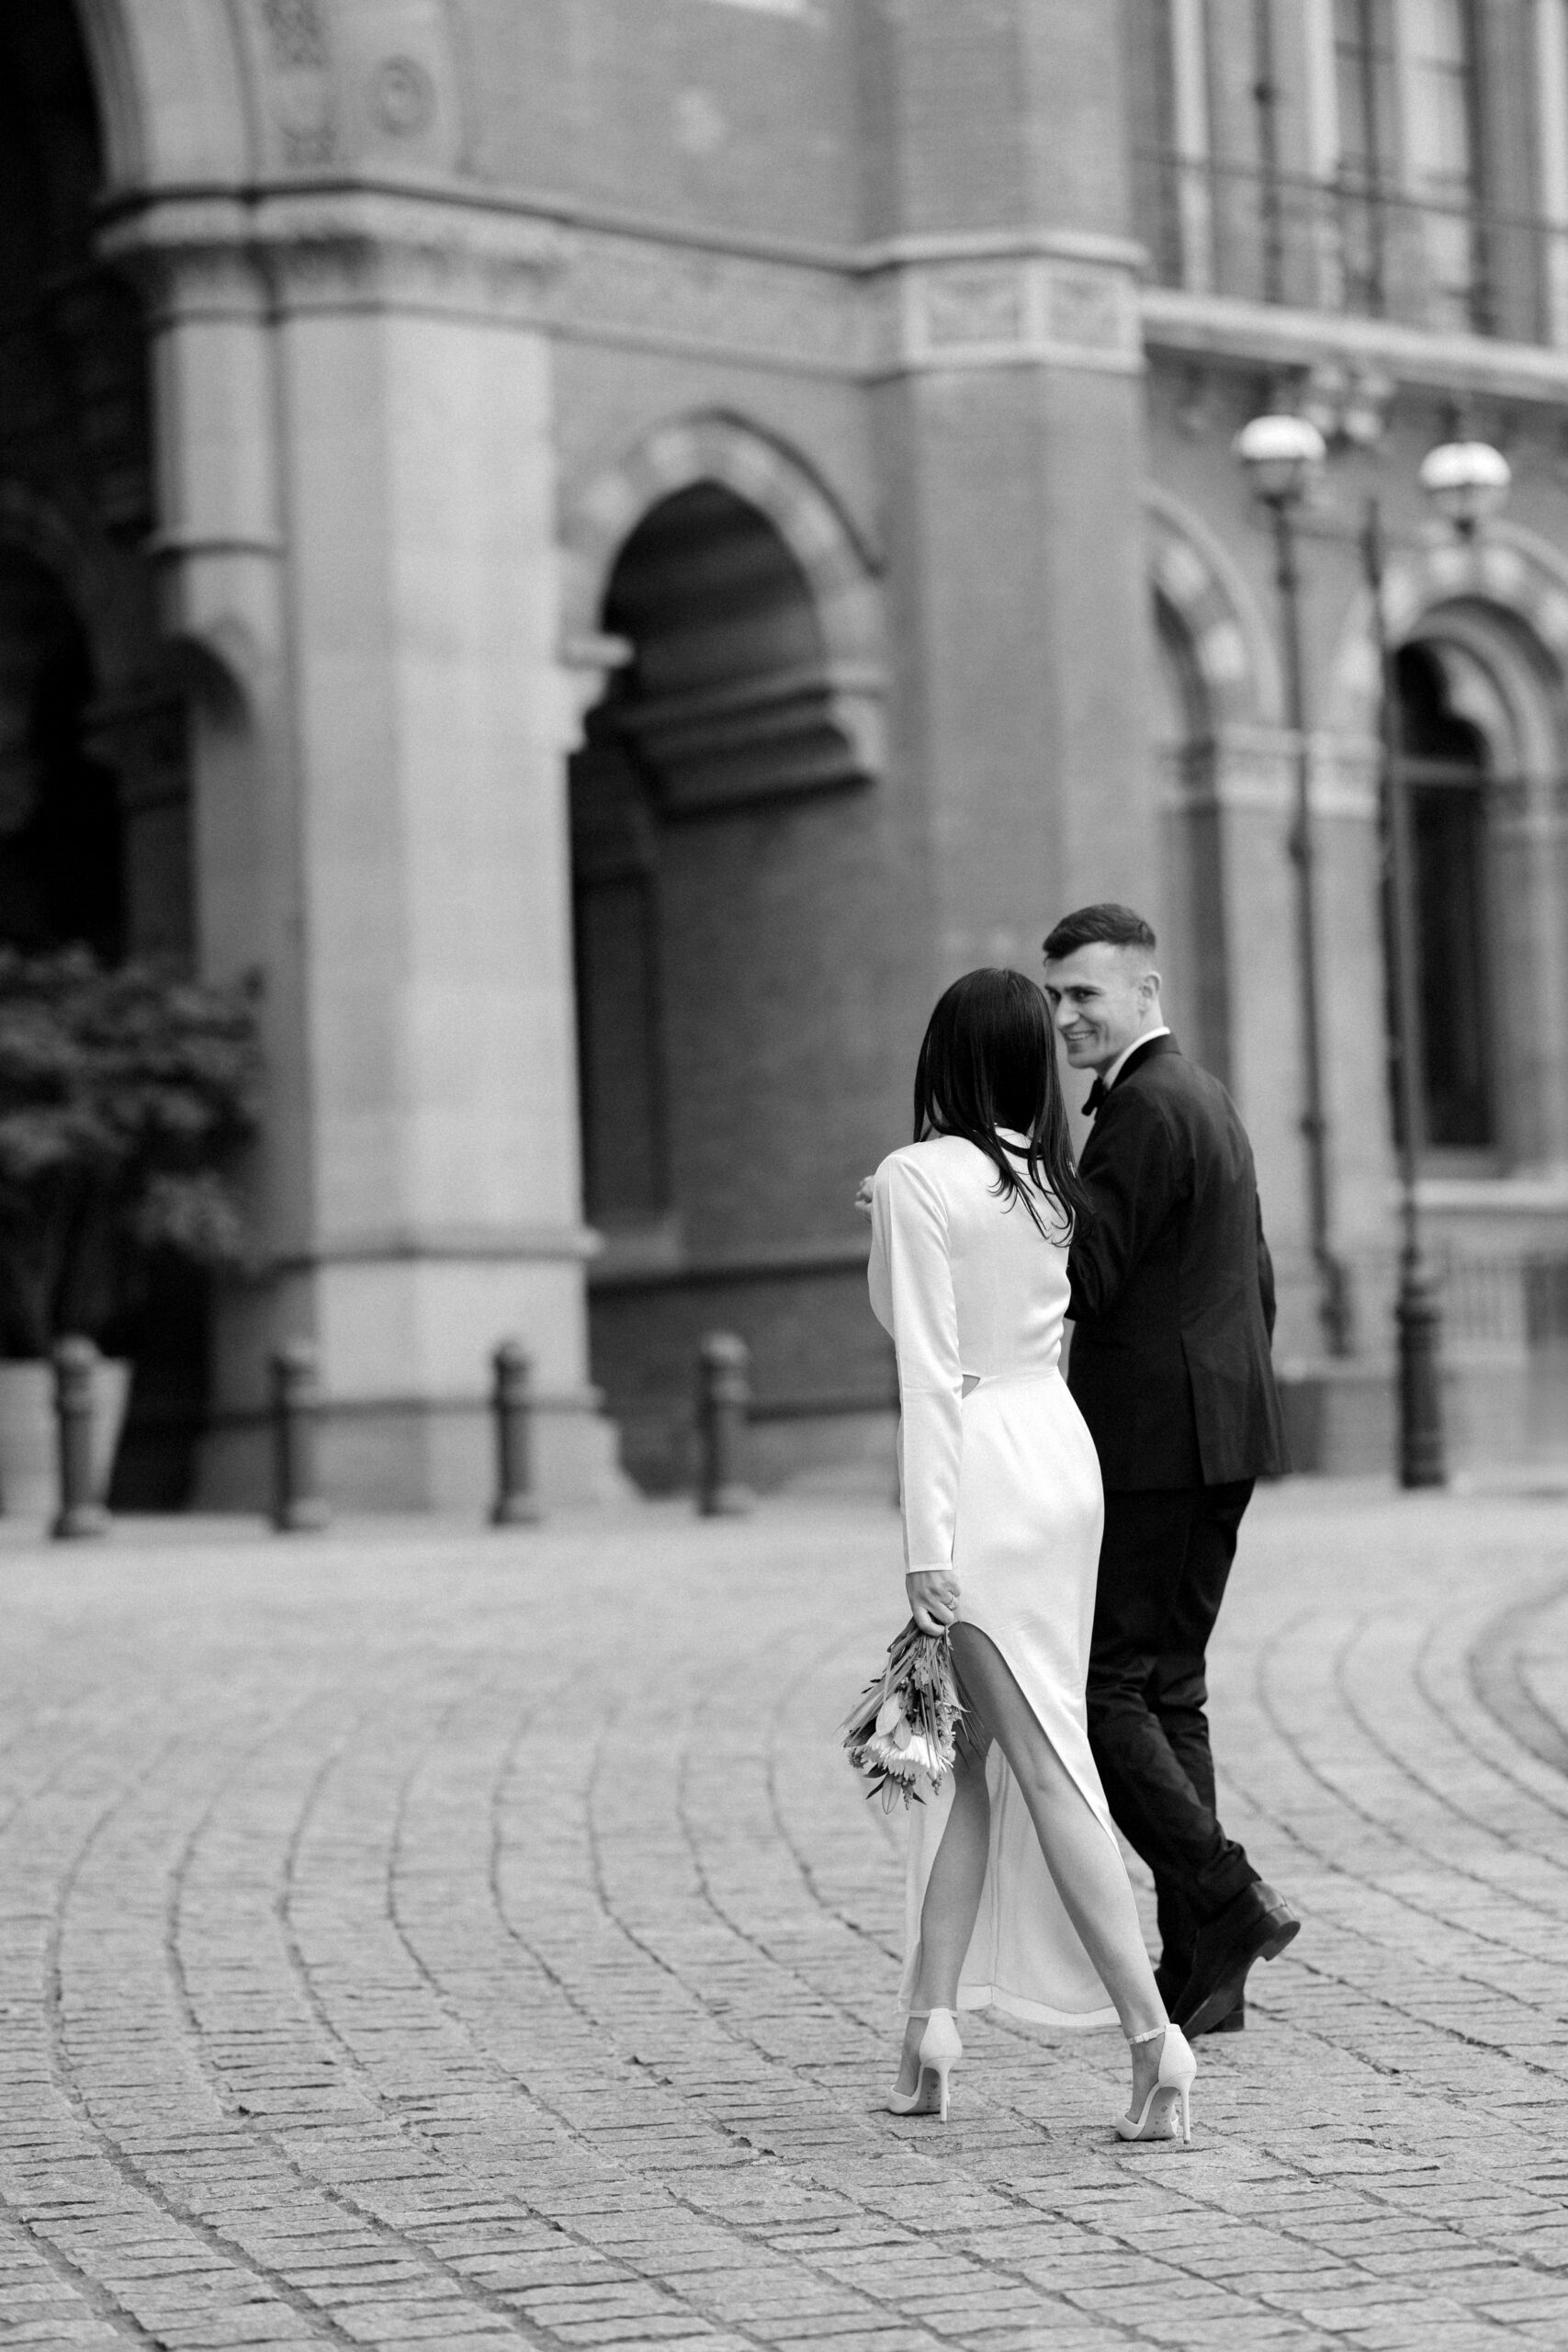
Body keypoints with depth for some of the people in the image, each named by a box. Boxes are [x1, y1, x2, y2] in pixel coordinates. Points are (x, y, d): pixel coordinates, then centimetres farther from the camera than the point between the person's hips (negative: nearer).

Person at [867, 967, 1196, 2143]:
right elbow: (1046, 1331, 8)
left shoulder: (917, 1178, -12)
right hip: (1061, 1446, 7)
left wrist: (929, 1545, -15)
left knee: (1048, 1766, -5)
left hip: (983, 1474, -7)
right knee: (969, 1753, 15)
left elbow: (930, 1371, -15)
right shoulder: (1045, 1179, 7)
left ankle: (1153, 2033, -9)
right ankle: (932, 2015, 17)